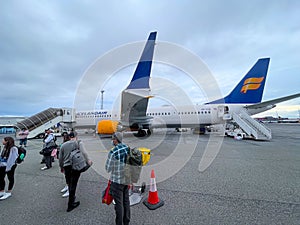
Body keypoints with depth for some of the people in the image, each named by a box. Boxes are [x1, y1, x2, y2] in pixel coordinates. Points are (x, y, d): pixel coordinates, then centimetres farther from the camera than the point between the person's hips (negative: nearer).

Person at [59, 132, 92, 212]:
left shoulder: (63, 145, 11)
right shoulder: (79, 143, -3)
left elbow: (60, 158, 16)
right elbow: (83, 152, -22)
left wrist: (61, 167, 28)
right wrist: (88, 160, -22)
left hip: (66, 166, 5)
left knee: (69, 184, 22)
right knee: (73, 185, 5)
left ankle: (72, 197, 42)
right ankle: (70, 205, 15)